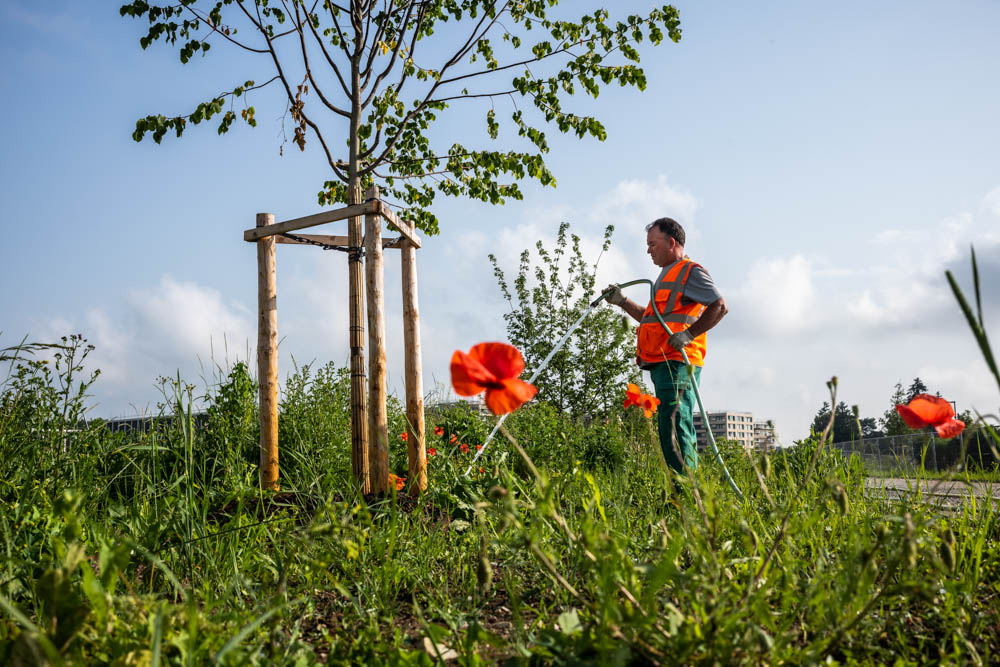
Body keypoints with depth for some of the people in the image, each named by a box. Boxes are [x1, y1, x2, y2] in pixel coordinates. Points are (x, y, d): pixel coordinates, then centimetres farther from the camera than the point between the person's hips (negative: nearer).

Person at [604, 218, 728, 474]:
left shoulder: (690, 271, -2)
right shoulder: (667, 275, 27)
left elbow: (720, 306, -13)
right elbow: (651, 318, 35)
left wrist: (689, 334, -20)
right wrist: (622, 302, 27)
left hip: (676, 361, -10)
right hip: (662, 363, 10)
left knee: (673, 426, -17)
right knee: (679, 427, 8)